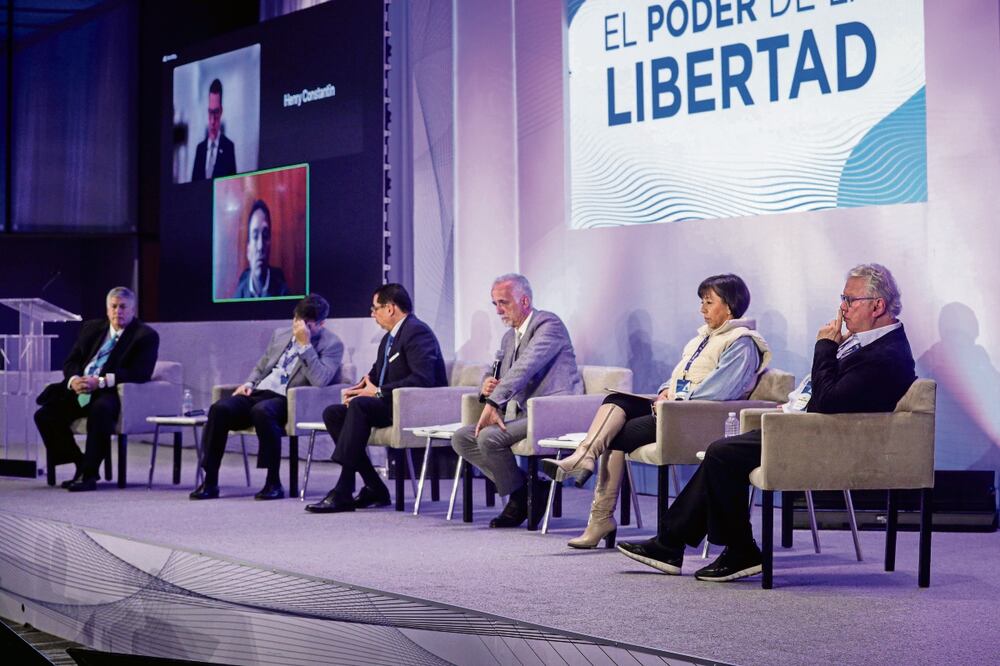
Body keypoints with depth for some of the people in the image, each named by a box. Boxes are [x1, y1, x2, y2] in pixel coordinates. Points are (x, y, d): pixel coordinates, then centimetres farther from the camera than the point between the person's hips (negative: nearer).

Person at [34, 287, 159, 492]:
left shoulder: (146, 336, 0)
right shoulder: (92, 328, 18)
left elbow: (141, 373, -13)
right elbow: (71, 361, 17)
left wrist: (101, 382, -22)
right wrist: (73, 379, -9)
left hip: (111, 392, -6)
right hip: (80, 389, 6)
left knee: (100, 409, -39)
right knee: (44, 414, -16)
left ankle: (89, 474, -31)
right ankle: (80, 463, -1)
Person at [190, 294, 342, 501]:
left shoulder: (332, 344, 2)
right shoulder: (281, 335, 21)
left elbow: (320, 380, -15)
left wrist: (305, 345, -15)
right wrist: (249, 383, 9)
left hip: (287, 400, -6)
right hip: (258, 392, 6)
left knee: (262, 411, -39)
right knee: (219, 409, -23)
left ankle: (274, 483, -29)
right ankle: (210, 482, -17)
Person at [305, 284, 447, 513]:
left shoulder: (416, 331, -12)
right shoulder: (389, 338, 19)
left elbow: (423, 378, -25)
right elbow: (376, 374, 23)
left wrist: (379, 392, -22)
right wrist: (358, 388, -1)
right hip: (391, 405, 10)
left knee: (359, 405, -31)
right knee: (332, 413, -4)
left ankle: (343, 492, -31)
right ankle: (374, 489, -7)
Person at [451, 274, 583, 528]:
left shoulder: (549, 324, -7)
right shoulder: (509, 337, 21)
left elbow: (525, 367, -21)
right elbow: (494, 373, 29)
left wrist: (493, 403, -28)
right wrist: (487, 385, 2)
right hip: (521, 415, 9)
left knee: (489, 437, -28)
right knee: (461, 439, -5)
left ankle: (521, 495, -4)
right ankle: (527, 489, -3)